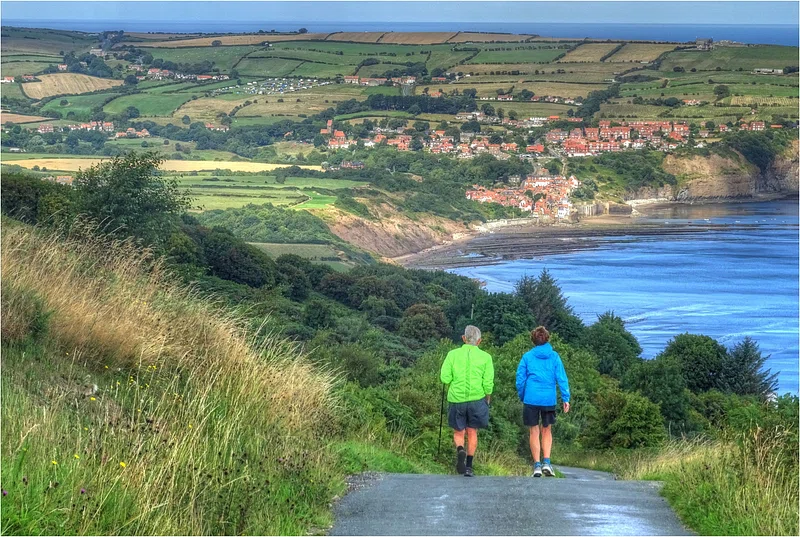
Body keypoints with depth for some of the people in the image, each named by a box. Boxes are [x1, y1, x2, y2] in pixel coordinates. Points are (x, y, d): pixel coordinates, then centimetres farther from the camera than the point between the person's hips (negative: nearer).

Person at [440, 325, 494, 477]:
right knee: (472, 432, 12)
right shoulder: (485, 357, -2)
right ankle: (469, 466, 9)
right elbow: (488, 383, -4)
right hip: (477, 399, 0)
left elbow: (445, 378, -6)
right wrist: (487, 399, 11)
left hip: (457, 398, 0)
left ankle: (460, 450, -18)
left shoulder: (453, 354, -2)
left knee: (458, 432, 13)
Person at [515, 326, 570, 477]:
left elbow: (520, 379, 2)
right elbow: (561, 378, -2)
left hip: (531, 399, -1)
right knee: (547, 431, 15)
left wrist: (522, 397, 14)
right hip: (549, 399, 1)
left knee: (534, 432, 7)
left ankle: (537, 465, 4)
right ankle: (546, 462, 1)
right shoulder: (554, 357, 2)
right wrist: (566, 398, 0)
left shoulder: (527, 357, 1)